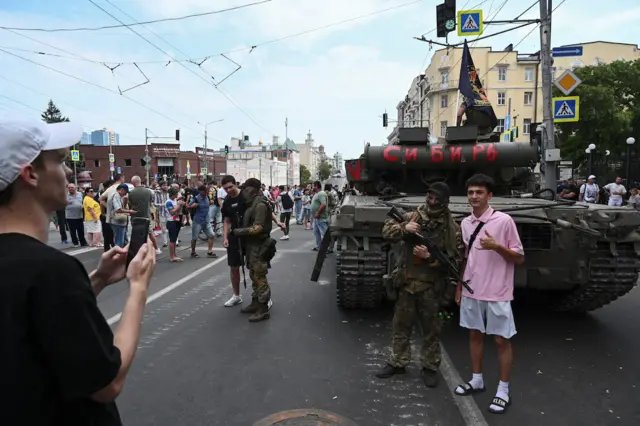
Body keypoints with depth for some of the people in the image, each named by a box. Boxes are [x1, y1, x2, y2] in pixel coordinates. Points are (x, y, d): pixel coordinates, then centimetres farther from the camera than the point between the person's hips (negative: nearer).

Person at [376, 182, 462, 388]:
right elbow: (387, 230, -1)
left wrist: (430, 257, -21)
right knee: (401, 325, 13)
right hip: (407, 282, 3)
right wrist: (404, 228, -20)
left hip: (432, 286, -2)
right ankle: (397, 362, 28)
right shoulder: (411, 217, 1)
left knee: (431, 329, 11)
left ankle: (430, 368, 27)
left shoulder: (452, 228, -6)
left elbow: (454, 259, -8)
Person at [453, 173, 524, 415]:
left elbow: (519, 258, -9)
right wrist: (459, 287, 15)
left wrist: (496, 246, -25)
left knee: (501, 340, 5)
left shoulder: (504, 221, -13)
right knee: (475, 335, 15)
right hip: (471, 292, 5)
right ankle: (477, 380, 31)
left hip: (497, 294, -5)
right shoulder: (465, 223, 4)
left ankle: (503, 391, 18)